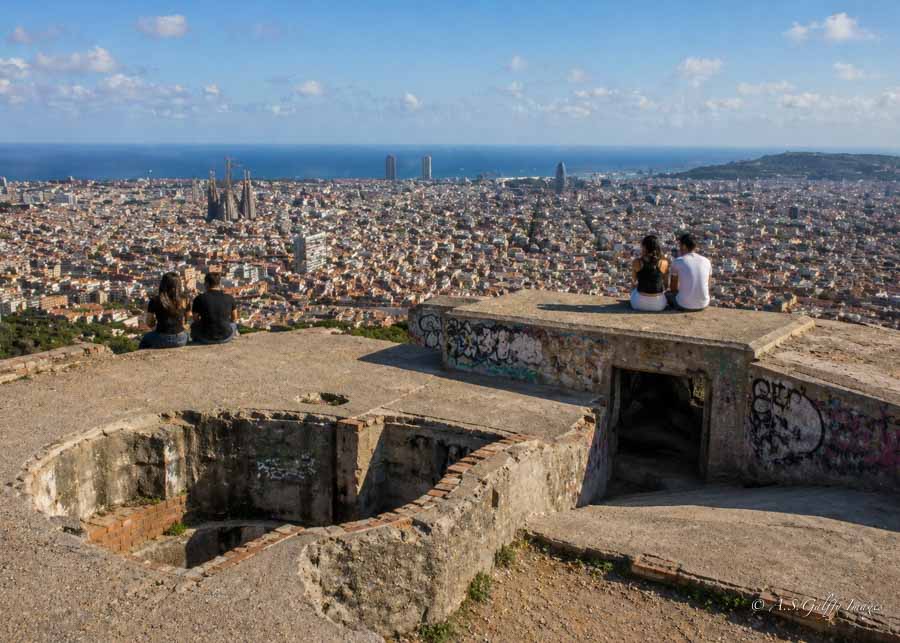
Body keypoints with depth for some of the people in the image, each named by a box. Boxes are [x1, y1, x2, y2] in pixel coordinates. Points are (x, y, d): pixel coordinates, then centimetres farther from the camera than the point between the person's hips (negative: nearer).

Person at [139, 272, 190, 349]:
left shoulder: (155, 301, -12)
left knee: (145, 339, 32)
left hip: (163, 340, -2)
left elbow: (149, 323, -3)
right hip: (181, 340, 2)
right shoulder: (184, 300, -5)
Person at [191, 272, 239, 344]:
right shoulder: (229, 299, -4)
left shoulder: (199, 298, -7)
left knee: (194, 326, 32)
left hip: (206, 339, -1)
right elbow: (234, 319, 10)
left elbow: (196, 320, 5)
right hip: (226, 337, 1)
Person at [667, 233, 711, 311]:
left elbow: (672, 288, 1)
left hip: (684, 305, -3)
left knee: (667, 294, 30)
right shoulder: (706, 261, 4)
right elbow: (707, 286, 15)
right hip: (703, 304, 4)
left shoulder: (677, 262, -8)